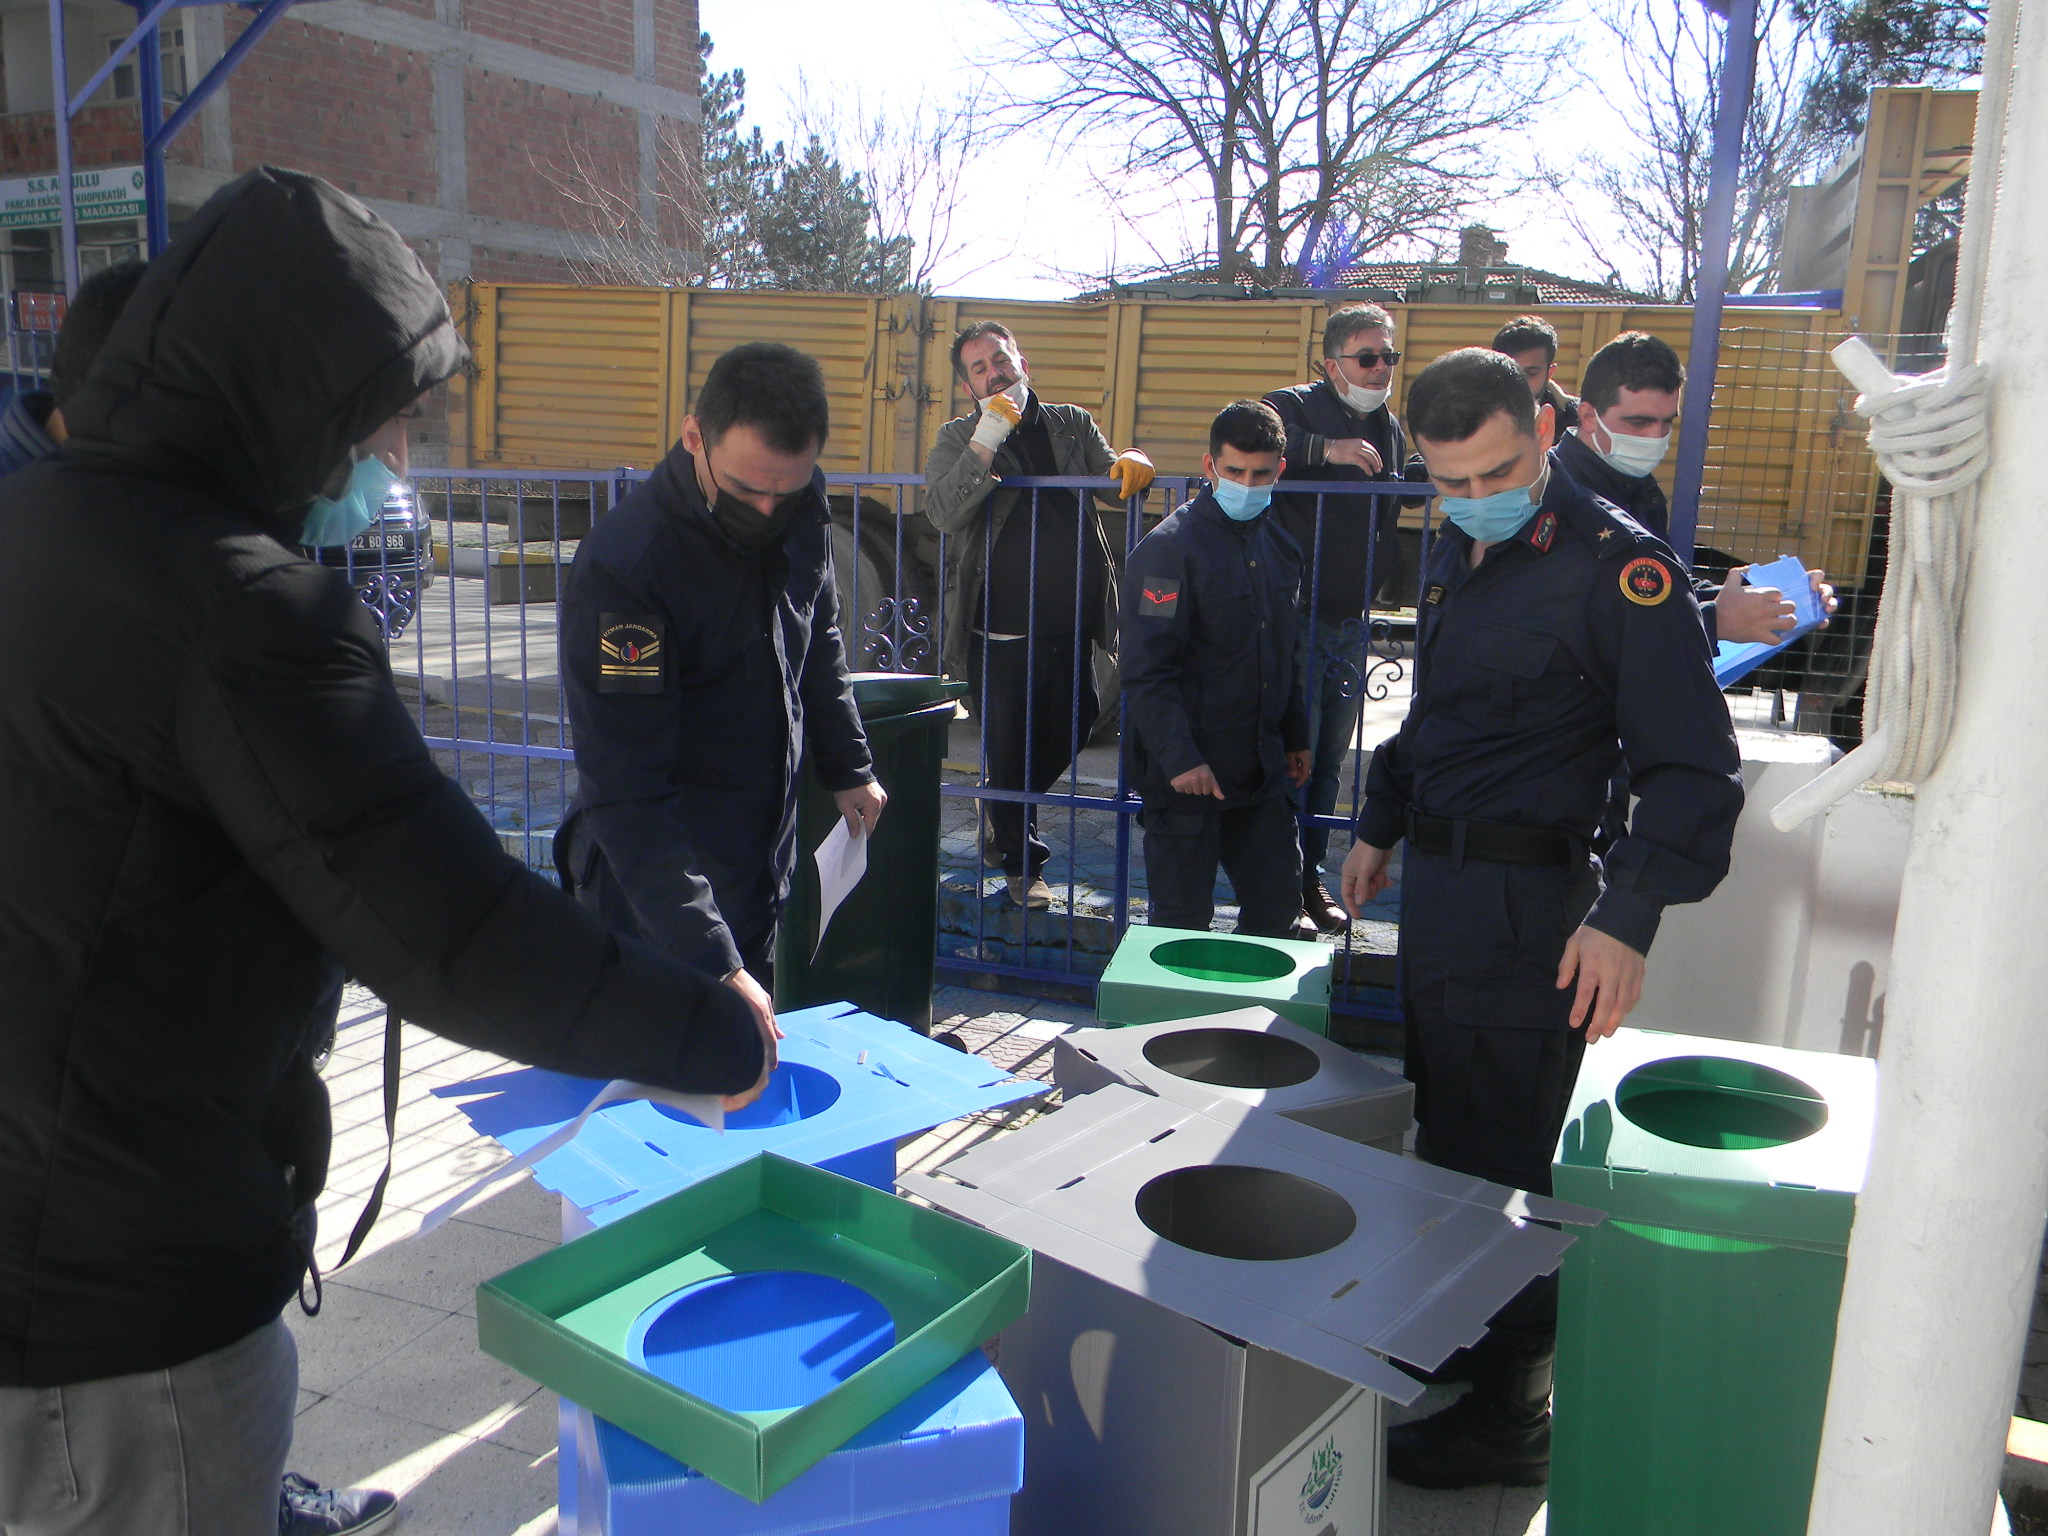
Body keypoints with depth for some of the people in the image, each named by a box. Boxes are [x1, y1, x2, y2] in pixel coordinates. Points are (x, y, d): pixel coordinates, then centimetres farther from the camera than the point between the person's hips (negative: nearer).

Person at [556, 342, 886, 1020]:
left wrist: (847, 768, 21)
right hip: (653, 890, -6)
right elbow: (626, 792, -30)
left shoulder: (801, 512, -6)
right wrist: (712, 963, -35)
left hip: (764, 860, 6)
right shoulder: (621, 567, -27)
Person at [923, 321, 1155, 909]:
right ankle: (1020, 861, 25)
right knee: (1008, 748, 4)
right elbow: (943, 512, -15)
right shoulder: (959, 438, 2)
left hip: (1070, 627, 4)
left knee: (1070, 728, 16)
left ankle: (1002, 817, 42)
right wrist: (987, 440, -22)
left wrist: (1131, 463, -13)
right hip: (1000, 633, -4)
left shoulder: (1072, 425, 12)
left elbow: (1113, 485, 10)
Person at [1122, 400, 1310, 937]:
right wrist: (1180, 757, -23)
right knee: (1182, 920, 2)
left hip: (1262, 772, 7)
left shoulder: (1280, 547, 11)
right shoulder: (1170, 548, -12)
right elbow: (1147, 670, -17)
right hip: (1185, 772, -7)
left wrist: (1295, 736, 21)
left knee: (1279, 907, 11)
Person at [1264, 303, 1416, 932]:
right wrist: (1327, 450, -32)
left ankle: (1311, 878, 24)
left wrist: (1394, 584, 15)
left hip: (1352, 622, 7)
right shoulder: (1297, 407, -7)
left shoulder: (1392, 430, 15)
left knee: (1331, 758, 12)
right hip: (1297, 615, -7)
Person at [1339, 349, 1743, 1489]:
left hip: (1525, 902, -8)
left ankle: (1511, 1417, 17)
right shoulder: (1459, 551, 12)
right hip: (1438, 883, 8)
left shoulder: (1620, 567, -14)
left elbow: (1696, 767, -16)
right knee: (1443, 1135, 19)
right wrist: (1383, 827, 24)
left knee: (1497, 1161, 0)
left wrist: (1628, 920, -23)